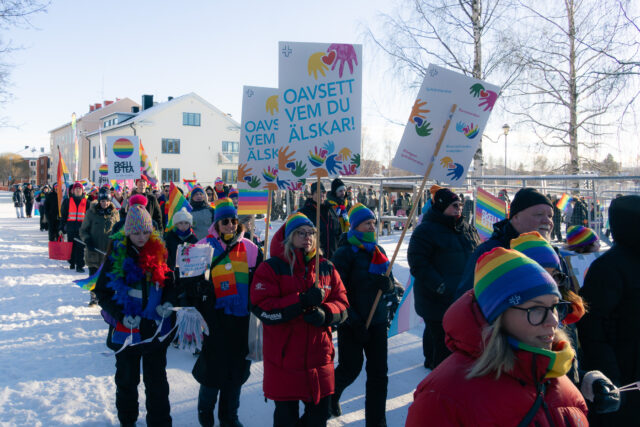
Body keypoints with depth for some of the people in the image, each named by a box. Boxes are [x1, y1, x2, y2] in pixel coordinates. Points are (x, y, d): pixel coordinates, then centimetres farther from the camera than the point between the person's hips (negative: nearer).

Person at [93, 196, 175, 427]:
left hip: (156, 329, 1)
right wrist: (121, 315, -17)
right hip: (126, 330, -1)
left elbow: (170, 282, 10)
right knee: (127, 380, 17)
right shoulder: (116, 254, -7)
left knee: (157, 380, 11)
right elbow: (102, 291, -4)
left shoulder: (159, 252, -2)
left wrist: (168, 303, -11)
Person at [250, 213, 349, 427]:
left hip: (319, 355, 4)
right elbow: (262, 308, -15)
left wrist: (324, 313, -15)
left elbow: (342, 303, 7)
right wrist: (302, 301, -23)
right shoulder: (272, 268, -5)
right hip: (284, 359, -4)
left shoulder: (326, 268, 9)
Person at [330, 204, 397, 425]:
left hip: (378, 320, 5)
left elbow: (391, 286, 9)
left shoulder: (379, 251, 9)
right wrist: (354, 321, -17)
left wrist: (385, 283, -16)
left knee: (378, 372, 4)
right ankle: (330, 395, 37)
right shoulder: (344, 253, -10)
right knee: (351, 368, 6)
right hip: (351, 323, -5)